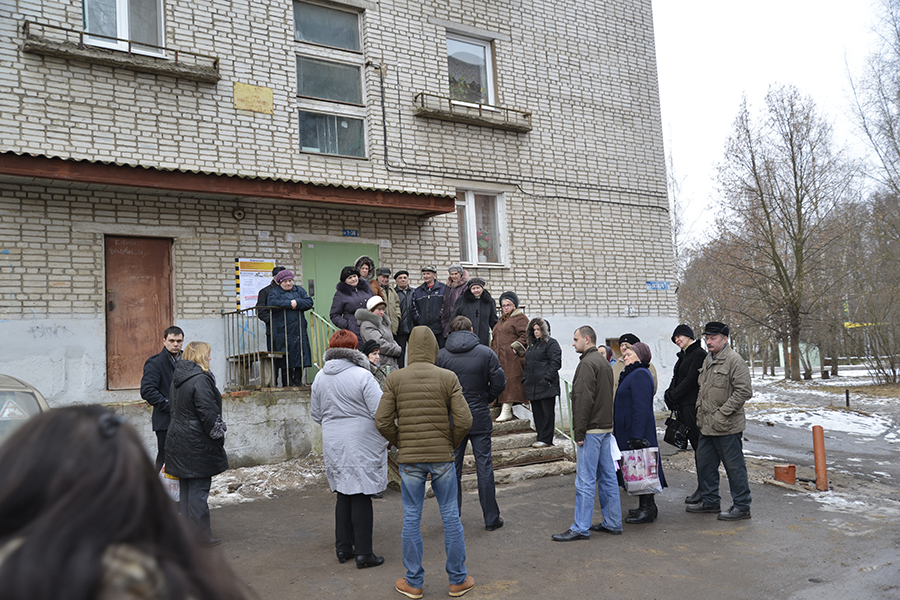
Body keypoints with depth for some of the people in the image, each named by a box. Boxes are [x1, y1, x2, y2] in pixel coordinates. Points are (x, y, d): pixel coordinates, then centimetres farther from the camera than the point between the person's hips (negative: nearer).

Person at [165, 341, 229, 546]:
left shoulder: (177, 379, 12)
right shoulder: (200, 379, -18)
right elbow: (208, 413, -20)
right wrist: (218, 437, -10)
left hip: (178, 441, 9)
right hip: (197, 443, -9)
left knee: (186, 487, 15)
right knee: (198, 488, -3)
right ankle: (201, 535, 4)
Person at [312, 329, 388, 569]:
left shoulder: (320, 377, 5)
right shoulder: (362, 376, -15)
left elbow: (316, 414, 14)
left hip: (333, 443, 6)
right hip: (361, 443, -6)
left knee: (343, 494, 16)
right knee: (361, 496, 0)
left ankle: (343, 547, 24)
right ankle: (363, 553, 6)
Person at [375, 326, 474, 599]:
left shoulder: (394, 379, -4)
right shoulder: (448, 378, -5)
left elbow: (382, 421, -7)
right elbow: (464, 420, -10)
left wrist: (400, 443, 10)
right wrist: (452, 443, 7)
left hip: (409, 459, 0)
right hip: (443, 457, 0)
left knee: (411, 518, 10)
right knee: (450, 515, 11)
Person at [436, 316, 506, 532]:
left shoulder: (441, 356, -5)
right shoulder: (486, 353, -4)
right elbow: (499, 383, -6)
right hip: (480, 417, 0)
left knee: (453, 467, 12)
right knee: (484, 466, 6)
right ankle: (491, 518, 12)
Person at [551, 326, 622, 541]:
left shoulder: (588, 363, -14)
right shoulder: (604, 362, 17)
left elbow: (584, 399, -20)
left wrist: (580, 432, -17)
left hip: (592, 430, -10)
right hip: (606, 427, 10)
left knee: (585, 480, -5)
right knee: (608, 477, 14)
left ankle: (580, 528, -1)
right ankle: (612, 523, 21)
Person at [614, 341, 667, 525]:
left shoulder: (640, 374, -16)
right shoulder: (632, 374, 17)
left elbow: (641, 408, -22)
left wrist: (637, 436, -25)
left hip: (638, 431, -10)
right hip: (628, 432, 10)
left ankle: (647, 509, 6)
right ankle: (646, 507, 24)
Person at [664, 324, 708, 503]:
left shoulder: (699, 354, -11)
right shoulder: (684, 355, 18)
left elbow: (690, 380, -17)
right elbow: (676, 379, 16)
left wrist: (672, 396, -14)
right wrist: (669, 395, -1)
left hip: (693, 407, -9)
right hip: (683, 408, 9)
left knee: (699, 447, -3)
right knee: (696, 446, 12)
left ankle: (702, 489, 3)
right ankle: (702, 488, 18)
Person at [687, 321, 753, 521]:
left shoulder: (734, 360, -14)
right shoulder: (708, 360, 15)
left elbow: (744, 391, -19)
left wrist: (722, 413, -19)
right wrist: (700, 410, 16)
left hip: (727, 426, -9)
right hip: (707, 425, 9)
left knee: (734, 466, 1)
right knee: (704, 463, 16)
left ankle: (741, 506, 14)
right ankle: (709, 501, 30)